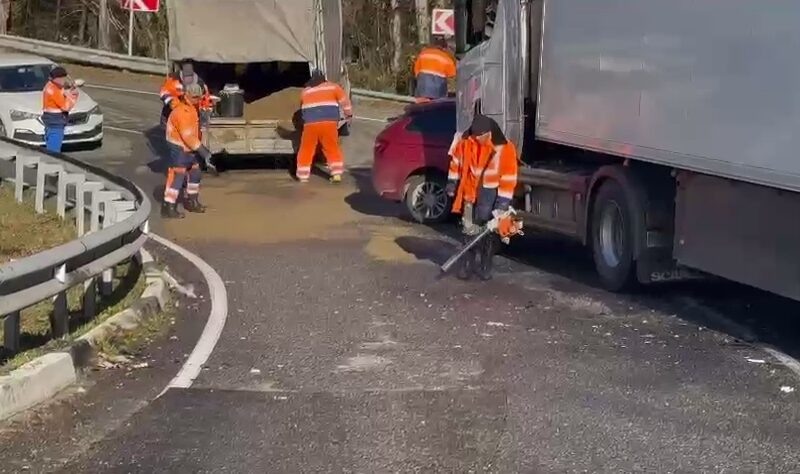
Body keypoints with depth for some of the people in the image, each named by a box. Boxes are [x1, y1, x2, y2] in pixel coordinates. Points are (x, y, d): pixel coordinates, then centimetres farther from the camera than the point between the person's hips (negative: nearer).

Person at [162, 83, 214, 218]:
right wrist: (202, 151, -22)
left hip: (189, 148, 10)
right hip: (179, 148, -10)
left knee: (195, 173, 18)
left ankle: (191, 201, 34)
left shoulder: (191, 107, 8)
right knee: (177, 176, -10)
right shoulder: (182, 112, -24)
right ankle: (168, 207, -8)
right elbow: (188, 135, -26)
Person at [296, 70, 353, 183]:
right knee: (332, 149, 12)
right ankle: (337, 174, 8)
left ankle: (303, 177, 14)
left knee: (306, 150, 11)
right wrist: (349, 114, 24)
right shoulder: (332, 87, 11)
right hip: (329, 123, -1)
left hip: (311, 124, 1)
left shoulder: (305, 92, 20)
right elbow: (344, 101, 10)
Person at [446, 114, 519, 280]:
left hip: (491, 193, -2)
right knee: (469, 229, 6)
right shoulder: (465, 142, -10)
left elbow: (508, 178, -18)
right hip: (470, 191, 2)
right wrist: (452, 184, 11)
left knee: (491, 230, 3)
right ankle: (468, 264, 13)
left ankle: (485, 265, 14)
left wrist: (503, 203, -20)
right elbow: (456, 162, 8)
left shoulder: (505, 149, -19)